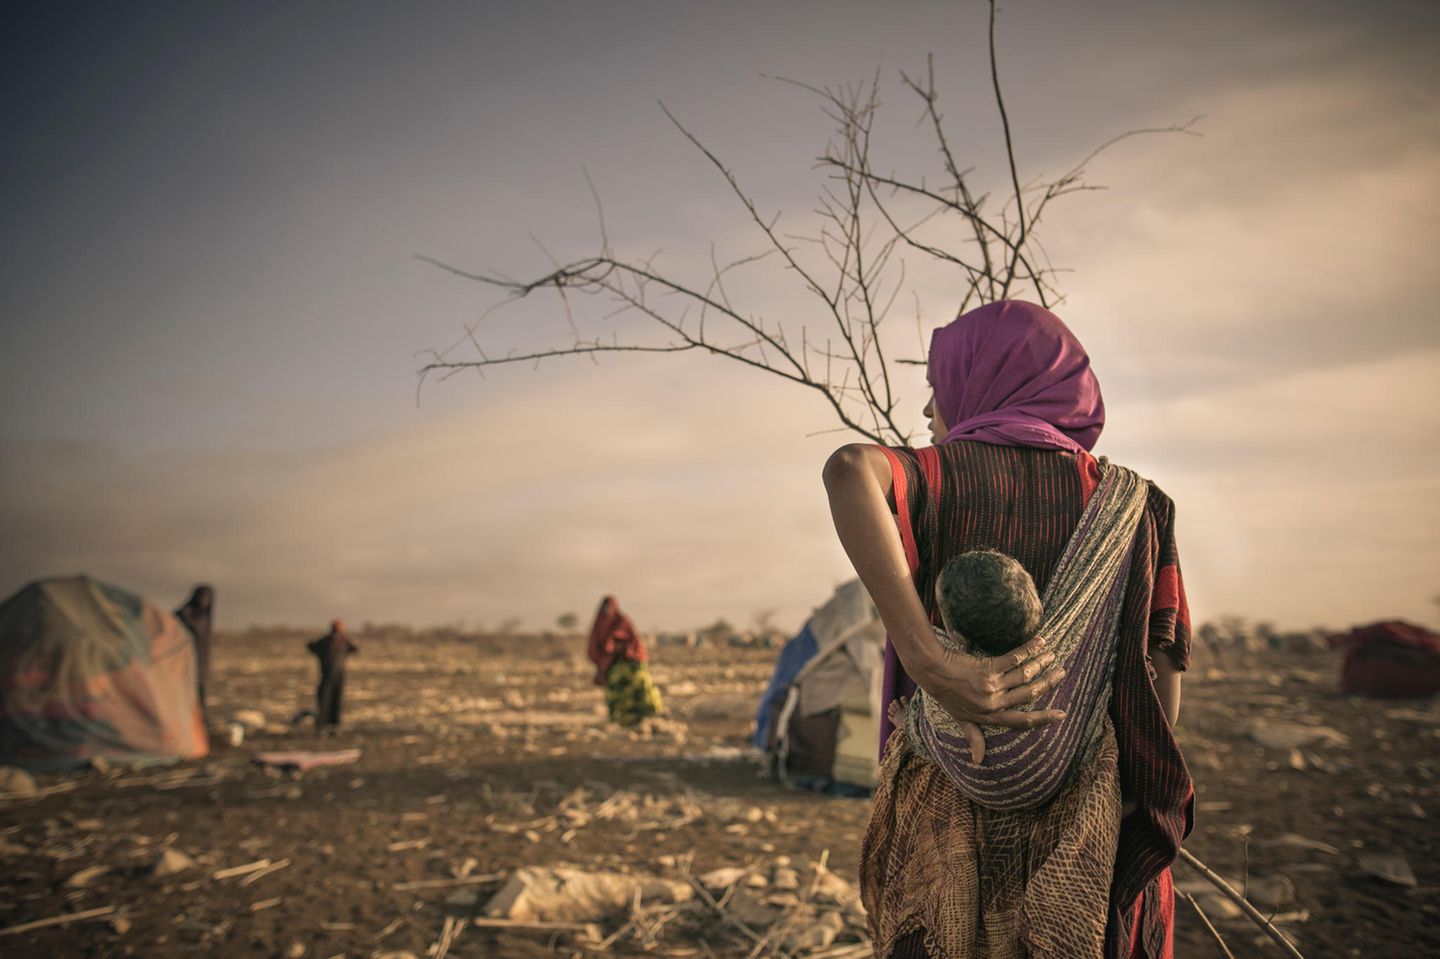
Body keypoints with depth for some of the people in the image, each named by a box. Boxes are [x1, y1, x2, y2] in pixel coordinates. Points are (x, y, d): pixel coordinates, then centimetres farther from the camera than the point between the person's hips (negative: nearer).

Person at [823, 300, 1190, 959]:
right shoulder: (1125, 502, 3)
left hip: (944, 815, -1)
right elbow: (1162, 684, 1)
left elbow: (850, 468, -29)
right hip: (1091, 830, 2)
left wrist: (931, 665, -32)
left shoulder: (940, 475, -5)